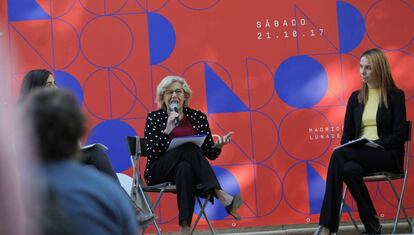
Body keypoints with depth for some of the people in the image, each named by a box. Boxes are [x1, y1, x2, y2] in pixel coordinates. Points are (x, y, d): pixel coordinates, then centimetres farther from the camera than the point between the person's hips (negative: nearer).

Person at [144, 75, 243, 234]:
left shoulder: (198, 117, 10)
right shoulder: (154, 118, 5)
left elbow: (210, 154, 10)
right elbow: (151, 153, -8)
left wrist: (218, 146, -13)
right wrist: (167, 131, -20)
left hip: (188, 169, 2)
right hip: (160, 172, -2)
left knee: (185, 169, -38)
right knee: (190, 147, -32)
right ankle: (221, 195, -43)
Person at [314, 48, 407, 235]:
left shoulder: (395, 95, 2)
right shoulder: (355, 97, 16)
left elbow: (399, 135, -6)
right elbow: (347, 134, 15)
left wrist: (374, 145, -19)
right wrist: (348, 149, -8)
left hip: (387, 155, -4)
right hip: (359, 155, 4)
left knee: (339, 155, -31)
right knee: (350, 169, -35)